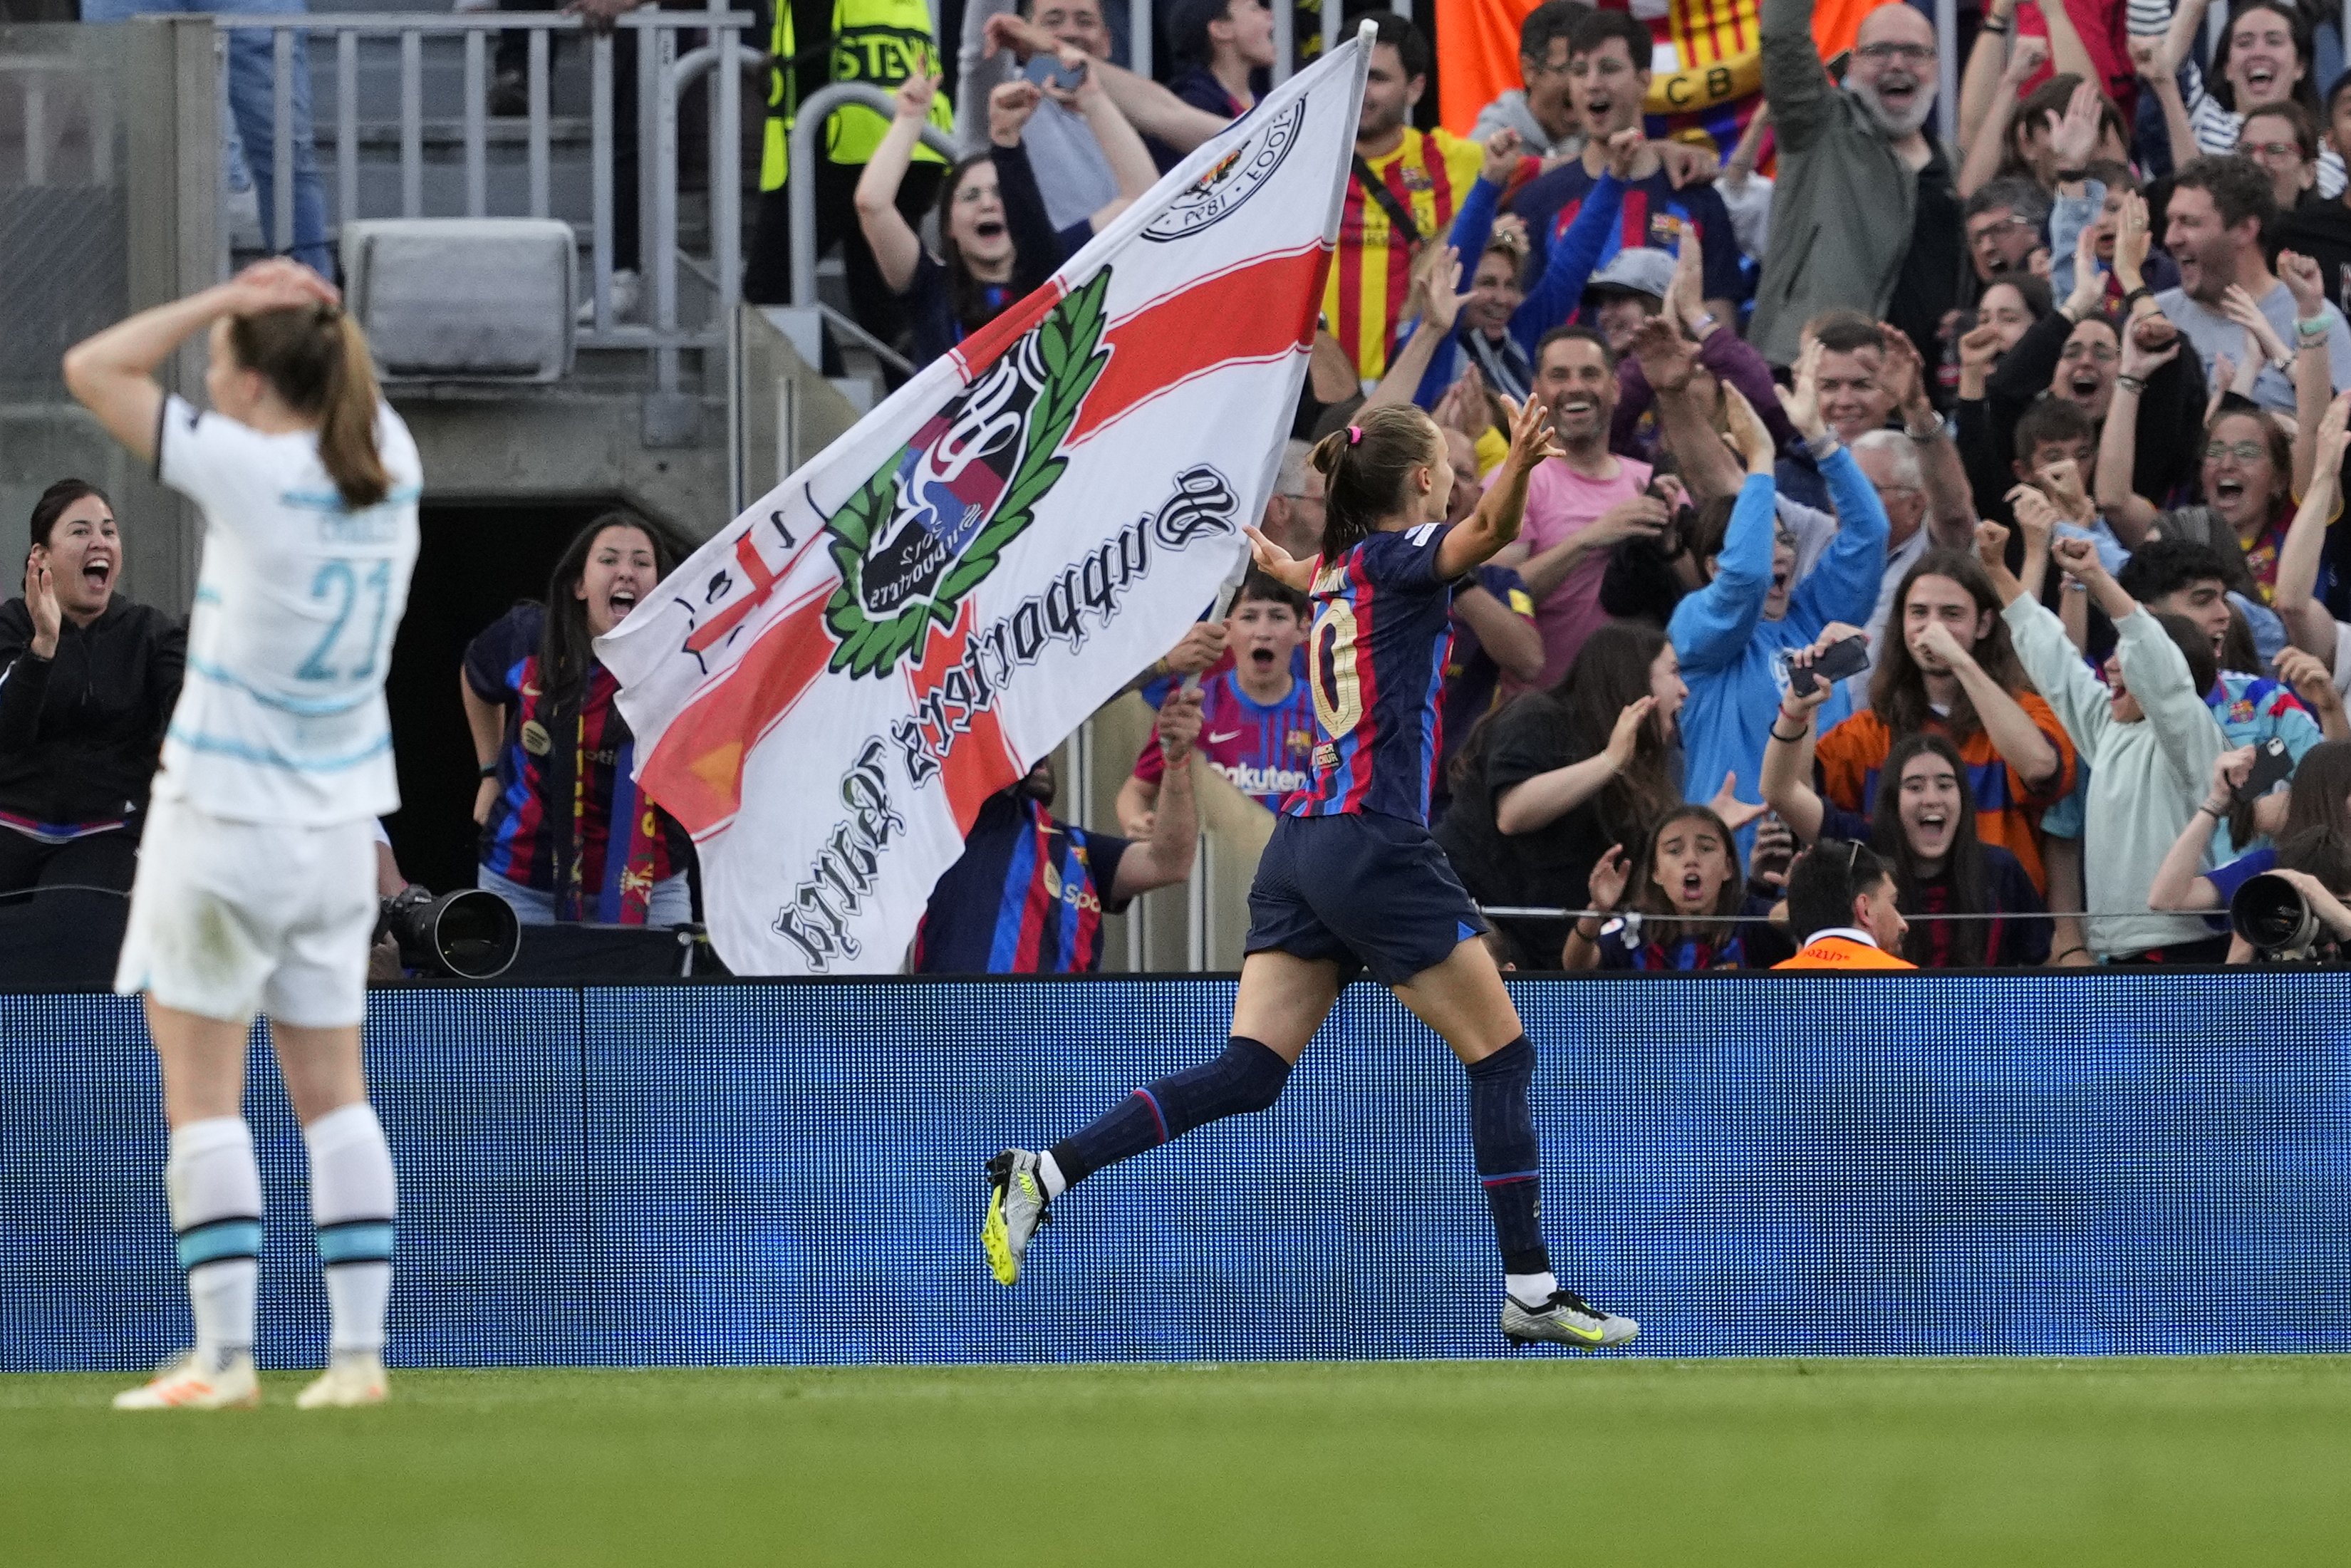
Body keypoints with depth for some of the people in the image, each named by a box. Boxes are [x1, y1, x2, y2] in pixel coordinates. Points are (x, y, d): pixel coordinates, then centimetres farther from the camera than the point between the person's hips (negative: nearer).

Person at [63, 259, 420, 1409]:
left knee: (201, 1098, 0)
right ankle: (357, 1349, 5)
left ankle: (224, 1357, -4)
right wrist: (307, 307, 5)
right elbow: (347, 384, 23)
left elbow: (94, 370, -12)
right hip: (340, 828, 6)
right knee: (333, 1093, 9)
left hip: (224, 823, -6)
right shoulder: (389, 467, 0)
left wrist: (228, 296, -9)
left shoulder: (250, 471, -18)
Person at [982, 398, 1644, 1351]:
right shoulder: (1397, 556, -6)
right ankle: (1530, 1291, 0)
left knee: (1247, 1074, 1)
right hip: (1376, 849, -8)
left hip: (1302, 844, 8)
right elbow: (1484, 534, -29)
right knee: (1502, 1058, 1)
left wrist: (1270, 557, 66)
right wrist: (1521, 465, -49)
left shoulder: (1343, 569, 16)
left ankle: (1044, 1173, -10)